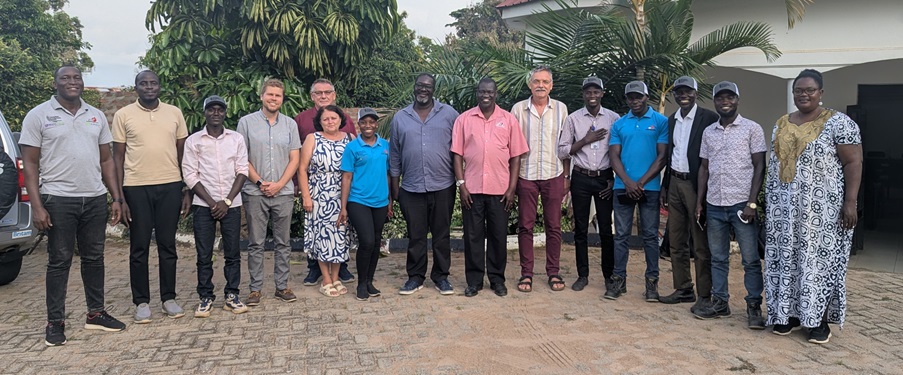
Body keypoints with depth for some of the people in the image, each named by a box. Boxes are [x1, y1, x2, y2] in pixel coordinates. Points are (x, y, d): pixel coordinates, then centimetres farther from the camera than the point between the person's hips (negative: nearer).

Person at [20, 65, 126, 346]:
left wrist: (116, 198, 7)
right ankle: (55, 322, 12)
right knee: (59, 261, 3)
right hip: (58, 199, -4)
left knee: (94, 257, 11)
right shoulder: (39, 115, 0)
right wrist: (36, 205, -11)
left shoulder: (96, 116, 11)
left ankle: (96, 313, 22)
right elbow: (30, 163, -3)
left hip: (95, 199, 4)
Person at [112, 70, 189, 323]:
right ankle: (141, 302, 16)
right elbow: (118, 157, 3)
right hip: (136, 188, -1)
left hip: (170, 186, 2)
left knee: (168, 245, 8)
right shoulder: (123, 115, 2)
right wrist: (119, 198, -3)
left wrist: (187, 191, 6)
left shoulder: (174, 113, 7)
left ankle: (169, 298, 19)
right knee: (139, 247, 5)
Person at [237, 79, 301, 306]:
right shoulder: (247, 122, 2)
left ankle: (282, 286, 16)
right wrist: (260, 182, -10)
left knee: (283, 242, 7)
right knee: (256, 243, 4)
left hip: (283, 192, 2)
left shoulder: (290, 124, 8)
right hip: (254, 193, -2)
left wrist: (279, 184, -7)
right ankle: (255, 288, 12)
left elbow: (294, 159, 5)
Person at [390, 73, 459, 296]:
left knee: (441, 234, 7)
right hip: (411, 188, 1)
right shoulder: (400, 118, 8)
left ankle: (441, 276, 19)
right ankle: (415, 277, 19)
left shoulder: (449, 114, 3)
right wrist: (394, 185, 9)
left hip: (443, 186, -1)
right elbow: (394, 155, 11)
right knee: (415, 235, 7)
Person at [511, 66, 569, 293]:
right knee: (525, 226, 4)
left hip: (553, 174, 1)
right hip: (526, 175, -1)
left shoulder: (560, 109, 5)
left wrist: (567, 176, 5)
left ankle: (554, 273, 16)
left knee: (553, 226, 6)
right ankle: (526, 273, 13)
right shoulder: (518, 109, 2)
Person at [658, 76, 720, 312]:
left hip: (696, 184, -7)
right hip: (674, 183, 7)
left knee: (701, 244, -1)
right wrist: (665, 186, 14)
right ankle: (683, 289, 23)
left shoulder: (708, 118, -7)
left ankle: (704, 295, 8)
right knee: (676, 242, 12)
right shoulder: (671, 120, 13)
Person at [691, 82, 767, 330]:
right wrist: (699, 202, 8)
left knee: (750, 259, 0)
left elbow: (760, 167, -4)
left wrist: (751, 203, -12)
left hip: (741, 204, -4)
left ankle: (754, 306, 9)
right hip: (714, 205, 4)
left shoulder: (752, 129, -2)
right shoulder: (708, 132, 11)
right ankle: (719, 302, 19)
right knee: (718, 258, 10)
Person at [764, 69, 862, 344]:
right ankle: (790, 313, 19)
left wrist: (850, 202, -15)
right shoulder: (781, 124, 12)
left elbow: (853, 162, -8)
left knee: (820, 259, 0)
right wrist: (769, 201, 15)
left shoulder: (839, 123, -5)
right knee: (786, 259, 8)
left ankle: (820, 320, 10)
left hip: (821, 208, -5)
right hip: (785, 208, 5)